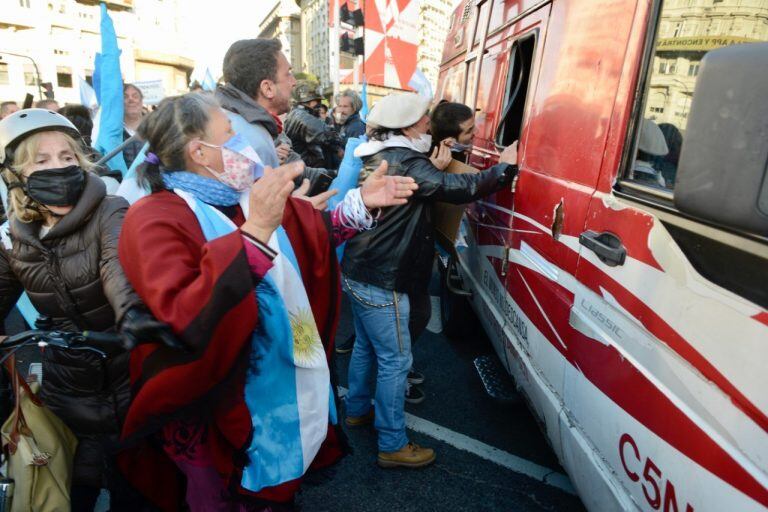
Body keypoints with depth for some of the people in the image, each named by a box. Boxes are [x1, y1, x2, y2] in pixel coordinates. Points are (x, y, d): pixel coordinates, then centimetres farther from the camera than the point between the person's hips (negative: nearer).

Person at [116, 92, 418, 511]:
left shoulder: (245, 197, 1)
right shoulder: (154, 220, -22)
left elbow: (314, 232, 13)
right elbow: (186, 321, -38)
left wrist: (359, 203, -2)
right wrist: (254, 232, -44)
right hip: (213, 413, -6)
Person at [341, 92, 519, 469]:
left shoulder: (373, 158, 11)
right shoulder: (405, 163, -19)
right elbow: (459, 188, -24)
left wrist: (435, 168, 6)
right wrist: (505, 167, -12)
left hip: (356, 274, 10)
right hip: (382, 284, -10)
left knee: (366, 345, 24)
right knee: (395, 361, 2)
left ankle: (357, 410, 43)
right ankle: (392, 446, 15)